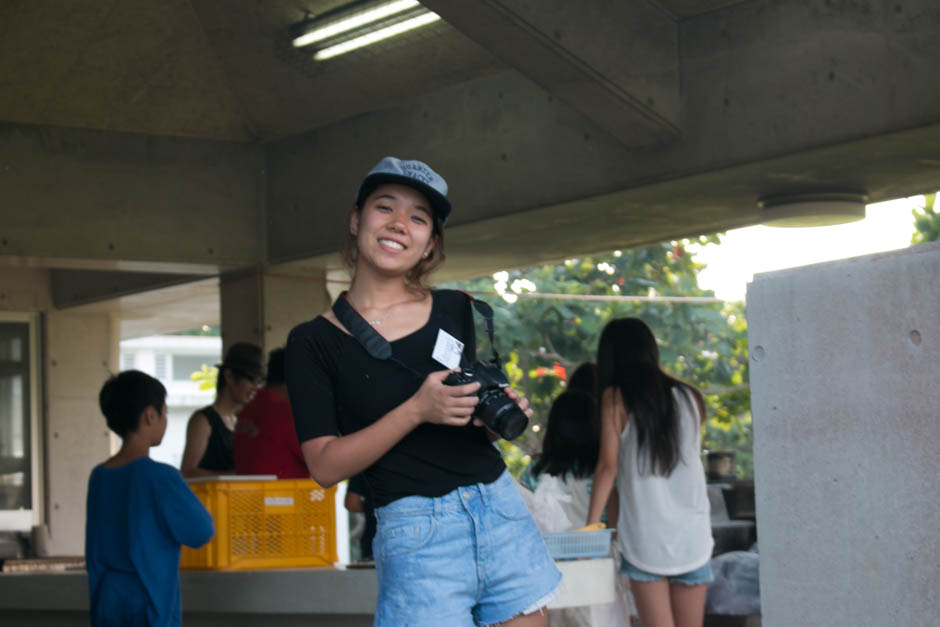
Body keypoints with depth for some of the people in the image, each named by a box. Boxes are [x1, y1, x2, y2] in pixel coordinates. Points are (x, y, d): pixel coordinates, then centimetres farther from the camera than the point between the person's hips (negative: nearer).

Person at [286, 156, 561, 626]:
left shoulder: (456, 311, 10)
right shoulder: (314, 341, -2)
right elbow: (325, 466, -9)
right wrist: (416, 411, -19)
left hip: (503, 512, 5)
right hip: (418, 531, -4)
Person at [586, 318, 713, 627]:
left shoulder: (616, 397, -3)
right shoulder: (689, 397, 9)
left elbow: (608, 466, -8)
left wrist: (590, 526, -3)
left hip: (646, 538, -3)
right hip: (693, 535, 3)